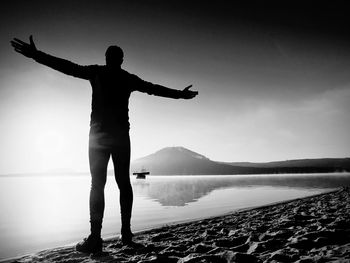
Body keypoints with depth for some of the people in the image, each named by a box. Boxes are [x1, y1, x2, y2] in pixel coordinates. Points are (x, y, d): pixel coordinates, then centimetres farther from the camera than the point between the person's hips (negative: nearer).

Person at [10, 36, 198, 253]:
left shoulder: (97, 72, 4)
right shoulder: (129, 78, 11)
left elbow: (69, 67, -1)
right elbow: (154, 88, 18)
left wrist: (36, 54, 2)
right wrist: (180, 94, 30)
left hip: (99, 134, -2)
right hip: (121, 136, 3)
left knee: (98, 184, -5)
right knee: (124, 182, 6)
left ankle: (95, 237, -10)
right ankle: (126, 232, 7)